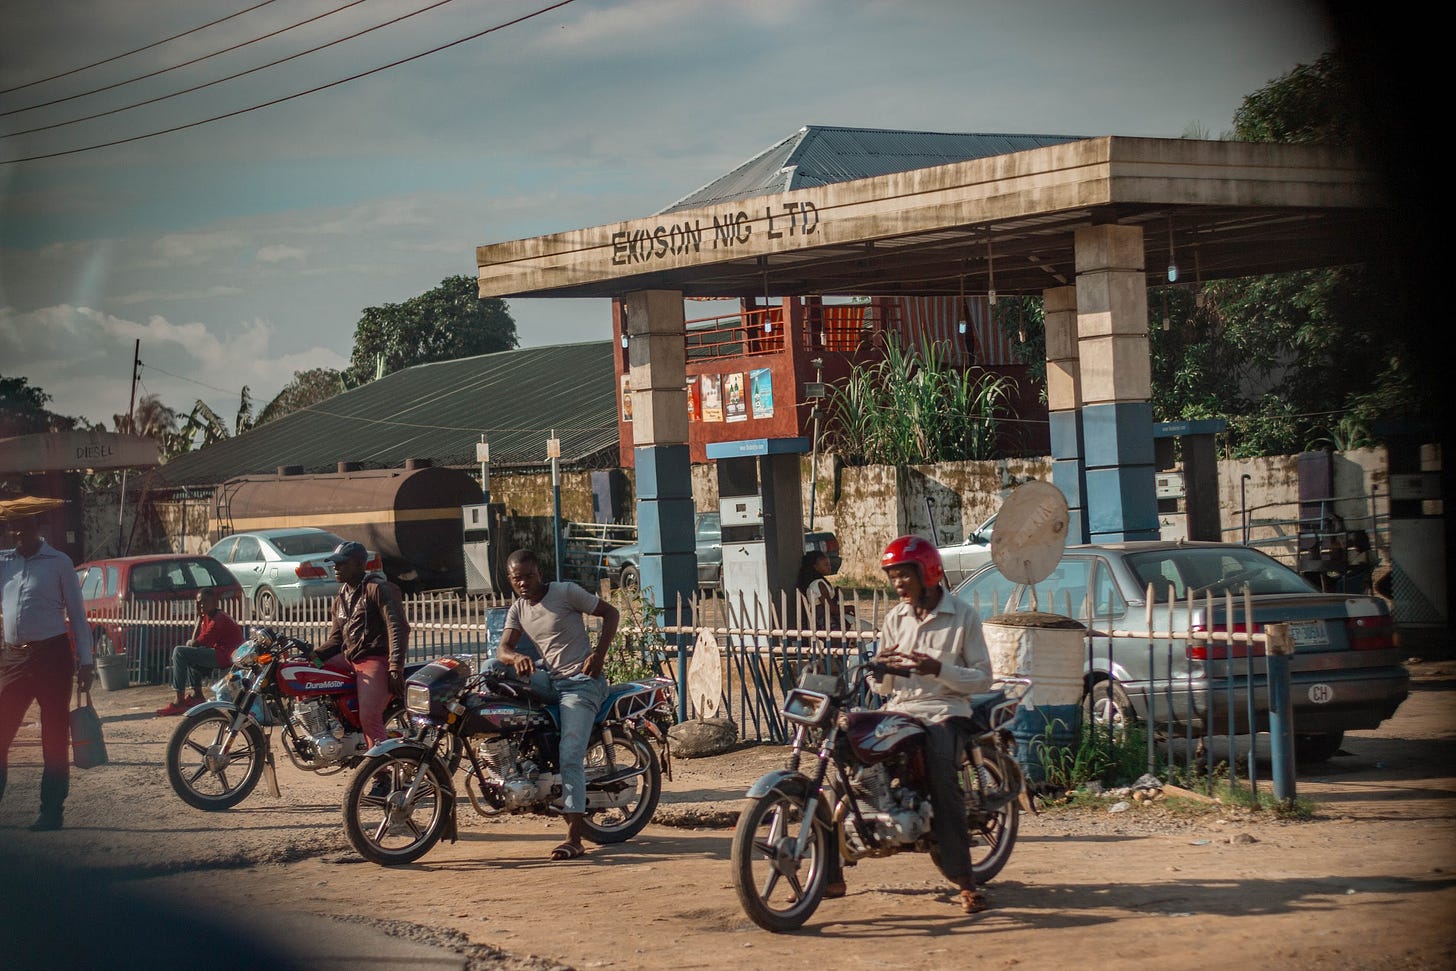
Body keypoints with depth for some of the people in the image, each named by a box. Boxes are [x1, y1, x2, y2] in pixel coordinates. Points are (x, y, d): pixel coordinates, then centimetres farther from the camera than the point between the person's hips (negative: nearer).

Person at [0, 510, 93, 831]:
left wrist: (85, 661, -3)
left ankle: (52, 811, 5)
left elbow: (77, 614, 1)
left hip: (52, 654, -4)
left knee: (55, 738, 0)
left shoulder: (59, 562, 0)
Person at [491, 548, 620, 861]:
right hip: (549, 680, 7)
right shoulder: (517, 610, 11)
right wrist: (516, 657, -26)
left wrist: (599, 654, -14)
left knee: (570, 757, -18)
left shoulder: (566, 592, -6)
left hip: (581, 682, -7)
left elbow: (611, 613, -2)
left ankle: (574, 838, -22)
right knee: (494, 671, -4)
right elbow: (502, 650, -1)